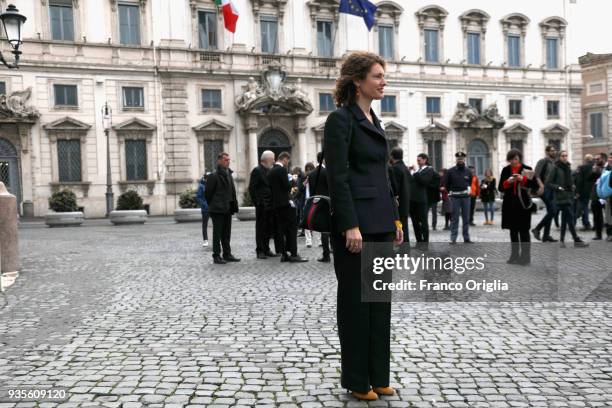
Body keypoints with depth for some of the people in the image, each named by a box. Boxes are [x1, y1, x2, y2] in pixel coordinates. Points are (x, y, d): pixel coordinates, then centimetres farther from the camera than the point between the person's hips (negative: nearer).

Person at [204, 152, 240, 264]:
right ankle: (216, 256, 5)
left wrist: (233, 205, 8)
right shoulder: (214, 175, -10)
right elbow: (208, 193, -8)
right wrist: (213, 205, -2)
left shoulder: (229, 174, 13)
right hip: (218, 210, -7)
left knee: (226, 234, 13)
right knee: (217, 234, -1)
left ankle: (227, 254, 20)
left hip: (227, 209, 7)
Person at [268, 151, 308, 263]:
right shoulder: (282, 170, -12)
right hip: (285, 203, -8)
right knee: (292, 228, -5)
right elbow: (287, 186, -16)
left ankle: (283, 254, 9)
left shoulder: (270, 171, 14)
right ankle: (293, 254, -7)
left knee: (281, 229, 8)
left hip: (276, 204, 9)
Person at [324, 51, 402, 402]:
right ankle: (357, 380, 16)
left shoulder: (375, 121, 16)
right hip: (355, 223, -9)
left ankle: (378, 375, 25)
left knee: (380, 298, 12)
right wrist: (350, 226, -21)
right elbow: (338, 177, -16)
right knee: (355, 300, 2)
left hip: (380, 223, 9)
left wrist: (395, 219, 15)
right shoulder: (340, 119, -9)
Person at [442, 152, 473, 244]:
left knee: (466, 218, 7)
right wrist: (450, 191, 5)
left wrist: (468, 190, 10)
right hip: (455, 197, -2)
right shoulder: (450, 171, -1)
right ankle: (453, 238, 0)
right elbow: (445, 183, 6)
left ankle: (466, 238, 14)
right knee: (454, 219, -2)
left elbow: (471, 182, 20)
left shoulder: (468, 171, 6)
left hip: (466, 197, 3)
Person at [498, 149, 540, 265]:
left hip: (523, 204, -3)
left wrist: (523, 179, -19)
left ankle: (525, 257, 2)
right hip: (510, 204, 3)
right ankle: (514, 256, 18)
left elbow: (536, 185, -8)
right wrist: (508, 182, -13)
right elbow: (500, 188, 5)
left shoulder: (527, 169, -1)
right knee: (513, 231, 10)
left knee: (524, 231, -3)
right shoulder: (505, 170, 6)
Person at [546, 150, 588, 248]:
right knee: (570, 217, -11)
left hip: (568, 195, 7)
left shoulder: (568, 167, 13)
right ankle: (577, 240, -9)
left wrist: (573, 186, 6)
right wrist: (558, 187, -20)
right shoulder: (556, 168, -7)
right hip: (561, 196, -7)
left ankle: (562, 239, 18)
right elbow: (548, 182, -8)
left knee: (565, 218, 10)